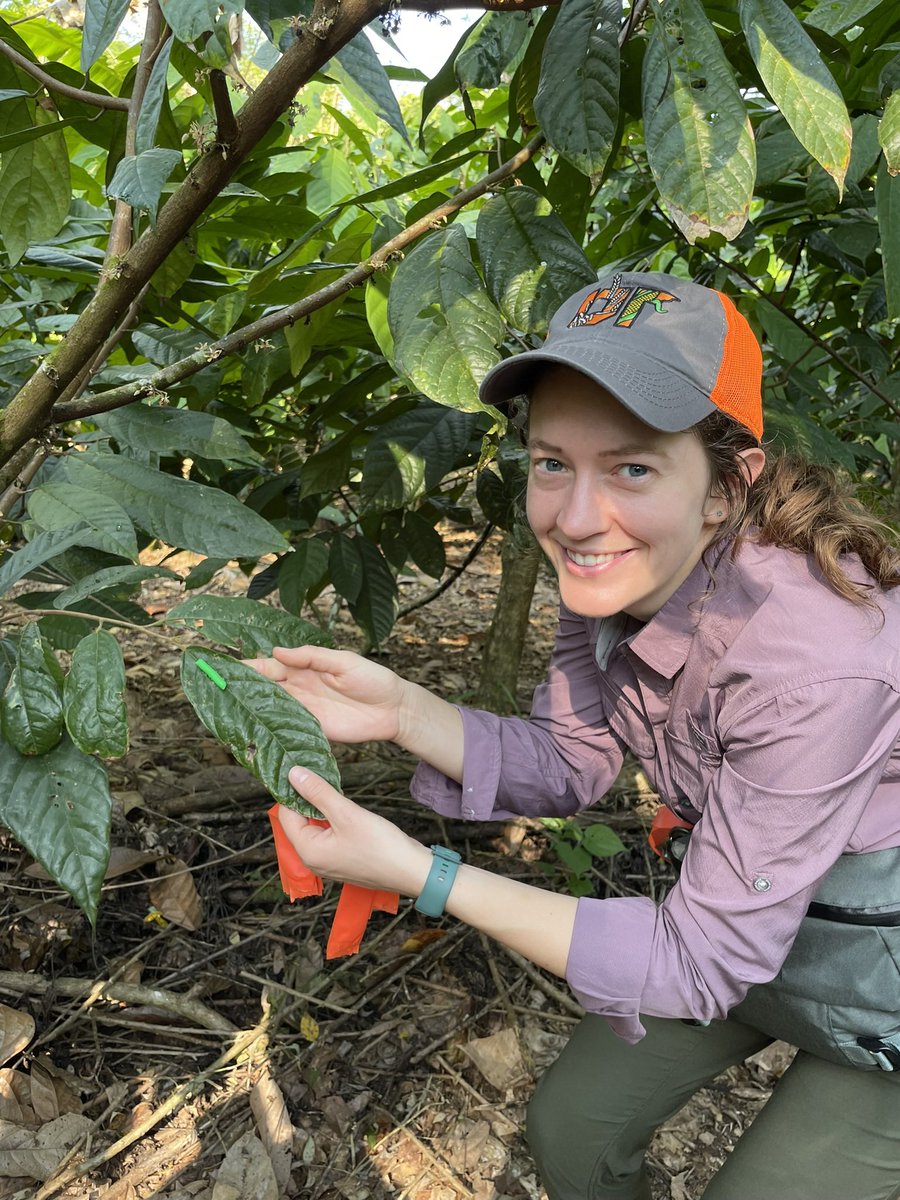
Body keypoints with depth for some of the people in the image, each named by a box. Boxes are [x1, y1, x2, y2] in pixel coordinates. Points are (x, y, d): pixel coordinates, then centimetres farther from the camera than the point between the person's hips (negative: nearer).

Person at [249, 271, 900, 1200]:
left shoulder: (814, 662, -39)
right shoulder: (615, 568, -18)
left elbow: (700, 961, -30)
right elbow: (568, 765, -6)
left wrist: (422, 876, -35)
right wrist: (402, 712, -23)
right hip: (748, 905, 6)